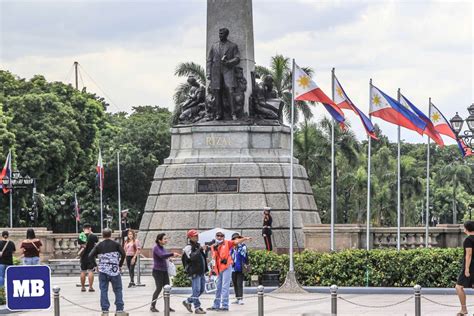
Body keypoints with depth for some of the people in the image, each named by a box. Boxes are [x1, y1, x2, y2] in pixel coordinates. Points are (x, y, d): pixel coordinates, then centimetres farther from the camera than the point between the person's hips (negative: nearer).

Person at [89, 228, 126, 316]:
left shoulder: (99, 245, 3)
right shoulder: (116, 244, -1)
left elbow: (90, 256, -1)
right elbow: (123, 254, -10)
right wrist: (120, 265, 3)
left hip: (103, 271, 1)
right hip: (114, 270, -1)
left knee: (103, 290, 5)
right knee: (118, 290, 8)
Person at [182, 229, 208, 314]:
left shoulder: (198, 246, 16)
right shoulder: (188, 248, -9)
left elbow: (204, 257, 20)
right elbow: (192, 257, -25)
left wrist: (205, 250, 1)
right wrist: (200, 249, -24)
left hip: (201, 272, 9)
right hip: (195, 272, -9)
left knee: (201, 290, 12)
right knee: (196, 290, -8)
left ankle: (187, 302, 24)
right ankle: (197, 308, -4)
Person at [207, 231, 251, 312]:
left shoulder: (227, 243, -1)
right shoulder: (213, 247, 13)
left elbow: (236, 242, -14)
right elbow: (213, 259, 16)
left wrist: (245, 238, -28)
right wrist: (212, 269, 11)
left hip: (226, 267, -6)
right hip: (218, 269, 6)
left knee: (225, 287, -10)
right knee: (219, 288, 15)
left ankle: (225, 306, -11)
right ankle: (216, 305, 24)